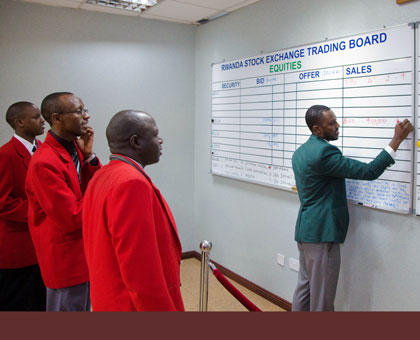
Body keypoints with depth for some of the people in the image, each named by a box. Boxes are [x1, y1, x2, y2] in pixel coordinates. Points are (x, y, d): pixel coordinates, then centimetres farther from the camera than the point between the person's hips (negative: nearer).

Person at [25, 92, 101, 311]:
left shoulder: (75, 147, 2)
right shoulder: (44, 163, -24)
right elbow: (71, 219, -24)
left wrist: (89, 157, -12)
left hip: (84, 252, 9)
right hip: (66, 258, -8)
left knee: (83, 307, 24)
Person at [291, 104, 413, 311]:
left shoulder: (300, 152, 10)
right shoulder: (324, 152, -20)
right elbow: (369, 172, -20)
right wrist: (397, 139, -14)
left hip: (305, 230, 10)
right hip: (322, 233, -10)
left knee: (305, 286, 19)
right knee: (322, 297, 3)